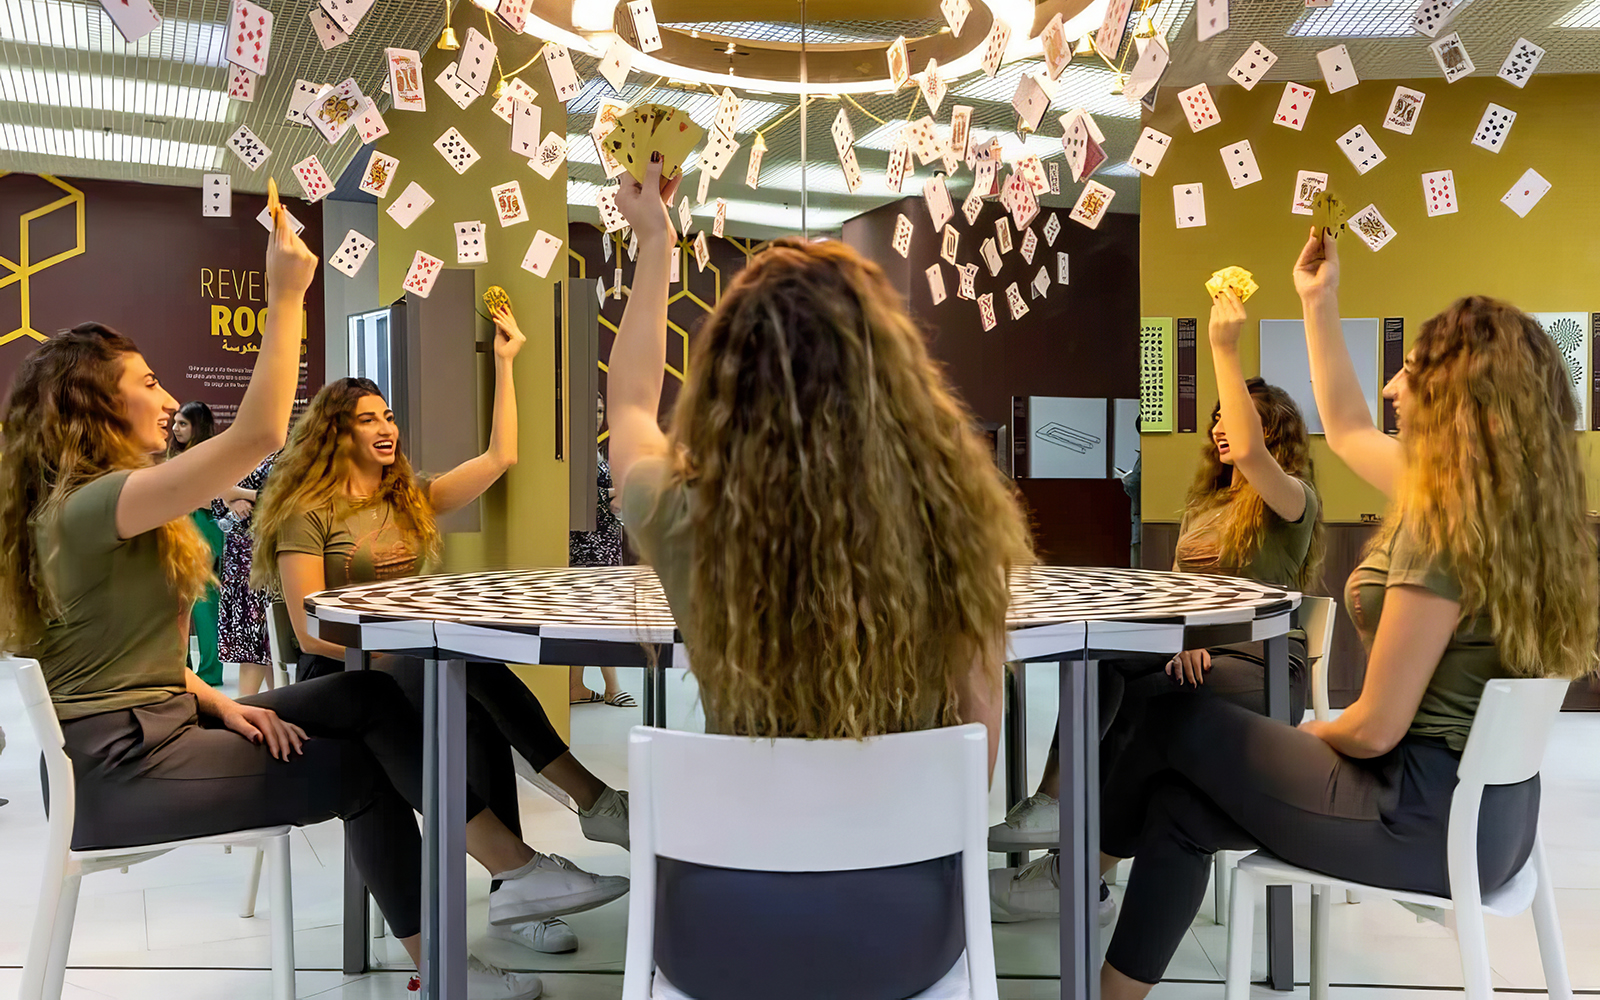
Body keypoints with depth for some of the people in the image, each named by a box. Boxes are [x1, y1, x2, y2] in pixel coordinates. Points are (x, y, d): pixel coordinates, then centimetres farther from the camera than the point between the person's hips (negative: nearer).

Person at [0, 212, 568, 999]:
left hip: (154, 729, 9)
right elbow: (259, 435, -32)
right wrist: (286, 297, -26)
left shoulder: (89, 505, 14)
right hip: (118, 766, -9)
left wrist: (218, 702, -1)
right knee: (359, 770, -5)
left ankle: (516, 871, -1)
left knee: (369, 697, -1)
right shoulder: (89, 505, -20)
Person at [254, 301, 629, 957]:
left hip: (411, 669, 5)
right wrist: (392, 650, -21)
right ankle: (593, 800, -34)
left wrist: (504, 362, 9)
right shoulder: (306, 512, -2)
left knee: (479, 717, -31)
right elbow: (310, 633, -8)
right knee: (467, 657, -34)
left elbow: (500, 457, 9)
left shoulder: (411, 498, 16)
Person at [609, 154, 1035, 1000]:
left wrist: (655, 245, 16)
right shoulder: (954, 521, -20)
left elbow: (628, 404, 4)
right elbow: (980, 735, -7)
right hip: (910, 927, 1)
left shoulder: (684, 520, -20)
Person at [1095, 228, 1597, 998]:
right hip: (1485, 804, 9)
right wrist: (1318, 306, 22)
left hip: (1428, 813, -9)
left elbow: (1376, 727, -23)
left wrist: (1308, 737, -1)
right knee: (1182, 803, 13)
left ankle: (1109, 830, 30)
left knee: (1169, 716, 4)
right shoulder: (1495, 500, 6)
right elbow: (1347, 431, 21)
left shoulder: (1446, 523, -24)